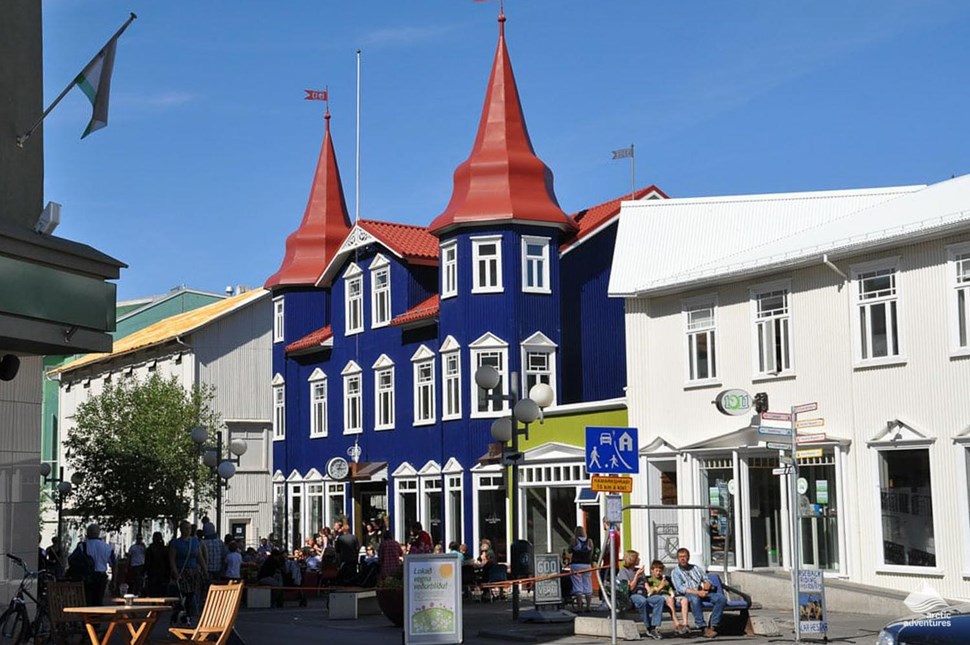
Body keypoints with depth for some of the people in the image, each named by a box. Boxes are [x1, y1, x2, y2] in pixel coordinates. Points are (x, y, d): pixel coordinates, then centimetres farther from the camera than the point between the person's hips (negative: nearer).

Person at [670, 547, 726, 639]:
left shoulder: (696, 568, 25)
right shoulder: (676, 572, 9)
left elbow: (707, 580, 22)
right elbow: (680, 588, -6)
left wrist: (707, 584, -5)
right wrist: (697, 592, -18)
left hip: (703, 592, 5)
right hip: (688, 594, -5)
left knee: (721, 598, -22)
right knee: (695, 599, -41)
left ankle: (712, 626, -25)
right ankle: (703, 628, -39)